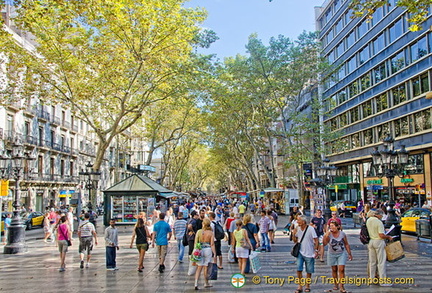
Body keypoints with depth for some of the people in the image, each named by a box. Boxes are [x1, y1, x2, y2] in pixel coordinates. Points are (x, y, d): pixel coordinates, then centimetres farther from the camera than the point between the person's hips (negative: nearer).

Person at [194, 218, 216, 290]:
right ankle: (206, 283, 24)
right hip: (208, 250, -1)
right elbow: (212, 244, -7)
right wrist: (214, 254, -4)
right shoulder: (211, 233, -4)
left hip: (199, 250, 1)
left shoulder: (199, 232, -2)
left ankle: (196, 284, -3)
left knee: (199, 268, 8)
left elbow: (195, 243, -1)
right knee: (206, 267, 11)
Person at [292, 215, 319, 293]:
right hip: (300, 253, 3)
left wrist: (316, 250, -15)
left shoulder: (310, 229, -12)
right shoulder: (297, 229, 2)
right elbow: (295, 241, 9)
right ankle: (300, 286, 5)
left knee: (309, 271, 8)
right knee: (299, 269, -5)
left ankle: (307, 286, 23)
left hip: (309, 253, -3)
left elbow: (316, 240, -9)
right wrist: (293, 234, -7)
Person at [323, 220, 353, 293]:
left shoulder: (342, 234, -6)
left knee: (341, 270, -8)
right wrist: (325, 236, -33)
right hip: (332, 254, 1)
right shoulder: (329, 234, -10)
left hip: (341, 254, 0)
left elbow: (346, 244, 3)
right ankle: (336, 285, 26)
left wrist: (349, 254, 5)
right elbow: (324, 243, -22)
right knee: (334, 270, 10)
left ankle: (341, 287, -4)